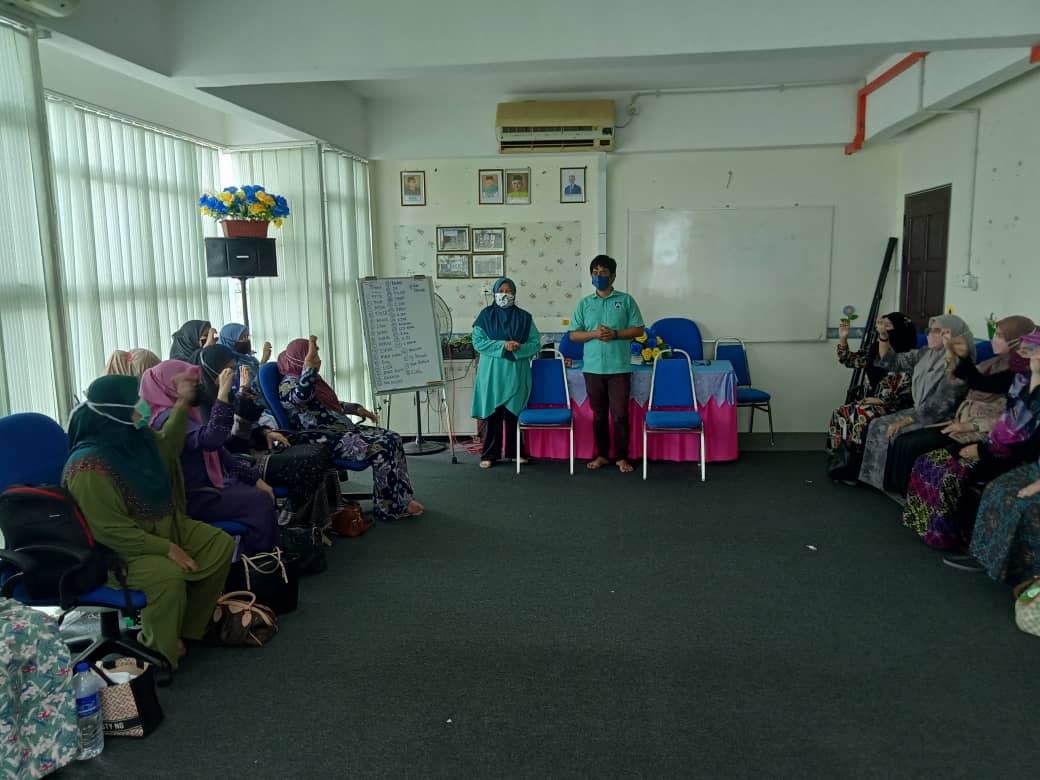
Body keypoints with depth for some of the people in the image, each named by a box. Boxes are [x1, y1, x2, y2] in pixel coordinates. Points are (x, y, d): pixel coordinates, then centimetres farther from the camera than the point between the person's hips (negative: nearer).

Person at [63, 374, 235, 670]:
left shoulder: (135, 437, -2)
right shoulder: (90, 467, -28)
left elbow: (166, 448, 23)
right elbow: (110, 530, -27)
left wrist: (182, 403, 15)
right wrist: (165, 548, -26)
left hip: (165, 527, 9)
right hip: (120, 549, -9)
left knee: (221, 545, 2)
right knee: (168, 576, -34)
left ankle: (188, 625, 12)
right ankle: (160, 652, -7)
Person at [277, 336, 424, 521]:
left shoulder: (313, 379, 19)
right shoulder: (288, 383, -10)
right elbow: (302, 395, -35)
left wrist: (357, 409, 27)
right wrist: (309, 359, -32)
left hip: (341, 430, 10)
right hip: (323, 440, -10)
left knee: (391, 439, -2)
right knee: (382, 447, -22)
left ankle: (401, 499, -2)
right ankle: (390, 507, -10)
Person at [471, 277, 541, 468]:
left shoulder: (524, 317, 8)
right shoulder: (486, 315, 4)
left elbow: (536, 343, 5)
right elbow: (477, 341, -4)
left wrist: (519, 348, -14)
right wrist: (502, 345, -15)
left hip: (516, 373, 1)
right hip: (492, 373, -1)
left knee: (514, 413, 5)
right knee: (493, 414, 0)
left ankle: (514, 452, 18)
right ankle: (489, 455, 7)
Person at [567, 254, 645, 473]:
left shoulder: (626, 300, 3)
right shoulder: (584, 303, 8)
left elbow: (638, 330, 1)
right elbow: (573, 334, 6)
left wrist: (615, 334, -14)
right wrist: (593, 334, -12)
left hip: (619, 367, -2)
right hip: (593, 367, 2)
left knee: (620, 414, -1)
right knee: (598, 414, 10)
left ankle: (622, 457, 11)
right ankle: (602, 455, 21)